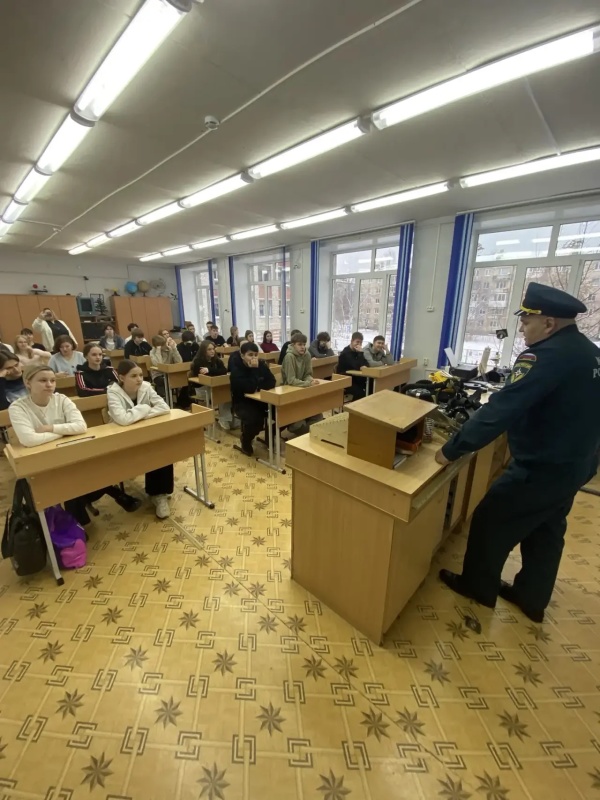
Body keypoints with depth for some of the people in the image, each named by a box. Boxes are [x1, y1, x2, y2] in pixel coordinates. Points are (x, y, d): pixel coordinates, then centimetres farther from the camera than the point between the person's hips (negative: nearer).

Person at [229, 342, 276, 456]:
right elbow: (249, 388, -30)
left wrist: (257, 387, -22)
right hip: (243, 402, -5)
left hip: (260, 399, 5)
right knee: (254, 419, -34)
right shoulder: (236, 369, -18)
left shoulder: (261, 364, -1)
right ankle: (245, 443, -2)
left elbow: (271, 382, -8)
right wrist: (254, 369, -28)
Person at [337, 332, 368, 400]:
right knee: (360, 392, -27)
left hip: (355, 379, 8)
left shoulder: (357, 351, 10)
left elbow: (366, 365, 1)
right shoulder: (346, 353, -15)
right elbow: (357, 367, -24)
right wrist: (360, 353, -20)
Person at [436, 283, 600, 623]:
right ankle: (532, 599, 39)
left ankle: (478, 586, 28)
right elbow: (569, 411, 15)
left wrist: (452, 450, -26)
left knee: (490, 522, 8)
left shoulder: (547, 356, -25)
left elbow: (501, 409, -31)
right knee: (546, 533, 21)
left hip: (541, 469, -9)